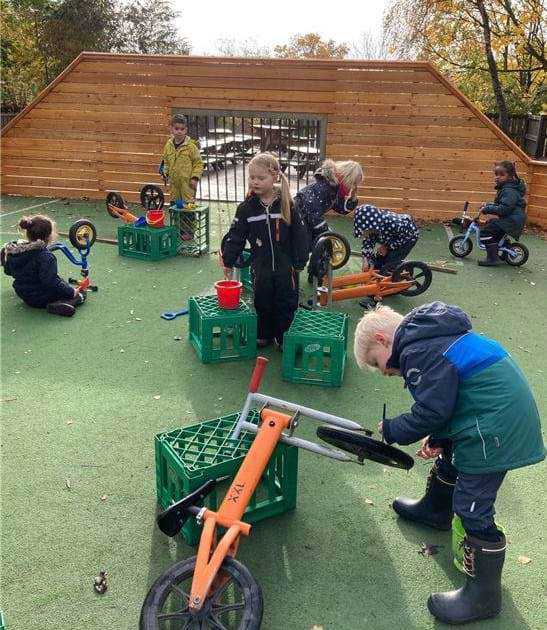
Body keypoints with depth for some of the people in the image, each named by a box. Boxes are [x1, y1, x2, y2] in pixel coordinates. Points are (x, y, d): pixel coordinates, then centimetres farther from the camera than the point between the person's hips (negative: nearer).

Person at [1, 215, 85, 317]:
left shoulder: (14, 251, -2)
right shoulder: (45, 256, -27)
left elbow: (8, 271, 11)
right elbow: (51, 282, -30)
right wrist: (71, 291, -20)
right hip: (41, 299, -8)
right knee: (80, 295, 0)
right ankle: (58, 305, -20)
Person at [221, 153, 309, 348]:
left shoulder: (287, 205, -7)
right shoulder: (247, 207, -4)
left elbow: (299, 235, -4)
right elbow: (235, 236, -1)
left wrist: (299, 263, -5)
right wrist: (228, 260, -3)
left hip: (286, 266, -1)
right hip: (261, 266, 1)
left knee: (286, 304, 8)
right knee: (262, 303, 13)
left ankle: (284, 337, 24)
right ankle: (264, 335, 31)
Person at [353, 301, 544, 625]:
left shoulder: (418, 351, -20)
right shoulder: (431, 335, 13)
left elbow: (430, 412, -21)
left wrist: (390, 430, -5)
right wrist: (438, 438, 8)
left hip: (498, 426, -11)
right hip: (510, 406, 11)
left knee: (473, 509, -2)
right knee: (451, 458, 30)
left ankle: (483, 595, 13)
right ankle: (435, 510, 55)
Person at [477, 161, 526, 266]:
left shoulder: (509, 191, -19)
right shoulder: (504, 188, 15)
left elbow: (503, 209, -28)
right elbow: (499, 204, 27)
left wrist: (487, 209, -23)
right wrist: (488, 205, 12)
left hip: (512, 221, -11)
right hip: (509, 219, 11)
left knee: (486, 232, -18)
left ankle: (492, 258, -14)